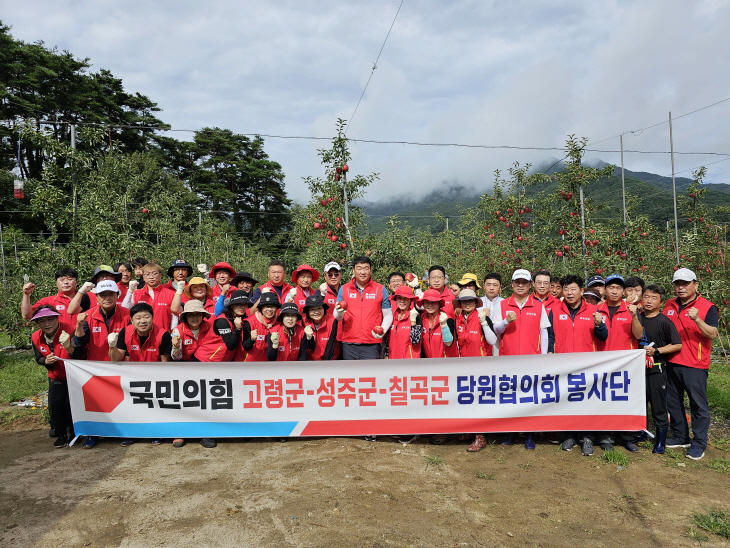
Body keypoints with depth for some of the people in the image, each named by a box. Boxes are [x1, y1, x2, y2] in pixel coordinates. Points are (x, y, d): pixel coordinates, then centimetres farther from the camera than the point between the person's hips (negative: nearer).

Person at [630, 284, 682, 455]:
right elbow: (638, 335, -13)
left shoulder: (665, 322, -8)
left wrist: (657, 351, -16)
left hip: (657, 369, -4)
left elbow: (678, 345, -7)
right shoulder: (639, 317, 4)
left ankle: (661, 441, 15)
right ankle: (641, 432, 32)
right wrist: (634, 315, -25)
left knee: (659, 406, 2)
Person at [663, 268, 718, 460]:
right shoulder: (670, 305, 10)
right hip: (672, 363, 6)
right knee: (673, 402, 14)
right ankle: (680, 437, 28)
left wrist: (696, 319, -30)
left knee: (698, 404, 0)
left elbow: (712, 333, -16)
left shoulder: (707, 307, -7)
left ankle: (699, 443, 11)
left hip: (695, 365, -6)